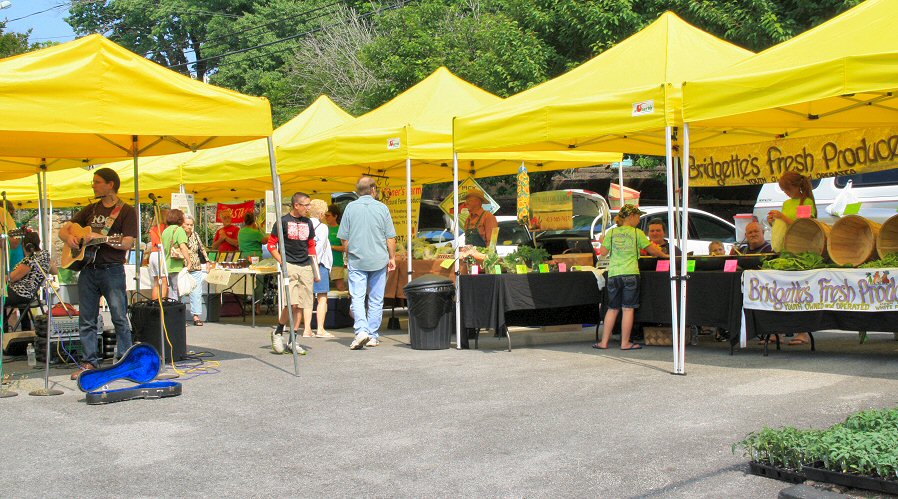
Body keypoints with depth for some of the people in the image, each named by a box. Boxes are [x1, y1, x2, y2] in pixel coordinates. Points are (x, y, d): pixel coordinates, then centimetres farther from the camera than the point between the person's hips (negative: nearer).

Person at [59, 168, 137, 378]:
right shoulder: (91, 209, 17)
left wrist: (98, 238, -18)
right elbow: (64, 229, 17)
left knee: (120, 318, -4)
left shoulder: (126, 211, -1)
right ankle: (89, 362, 13)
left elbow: (127, 243, -12)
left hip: (112, 270, -6)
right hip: (87, 269, 6)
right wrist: (69, 237, -6)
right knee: (86, 320, 6)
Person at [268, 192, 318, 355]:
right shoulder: (283, 221, -2)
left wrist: (314, 262, 12)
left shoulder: (308, 222, 14)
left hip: (306, 266, 5)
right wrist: (282, 262, -7)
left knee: (302, 304, 3)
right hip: (290, 266, -5)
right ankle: (278, 332, 5)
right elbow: (271, 244, 0)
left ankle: (293, 341, 12)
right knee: (292, 303, -17)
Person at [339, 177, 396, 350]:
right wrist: (392, 258, 10)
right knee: (376, 300, 9)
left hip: (357, 261, 0)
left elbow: (344, 238, 2)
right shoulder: (382, 207, -1)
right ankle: (373, 336, 13)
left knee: (357, 298, -1)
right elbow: (390, 238, -1)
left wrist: (348, 257, 16)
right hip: (379, 260, 0)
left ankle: (361, 330, -20)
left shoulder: (350, 207, 0)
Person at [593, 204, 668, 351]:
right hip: (630, 274, -3)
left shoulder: (611, 233, 5)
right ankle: (625, 343, 5)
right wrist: (664, 255, 23)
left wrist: (603, 242, 26)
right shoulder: (637, 233, -1)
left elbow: (603, 253, 6)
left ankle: (604, 342, 11)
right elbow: (652, 250, 5)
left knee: (612, 309, 11)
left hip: (614, 274, 3)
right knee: (628, 309, 2)